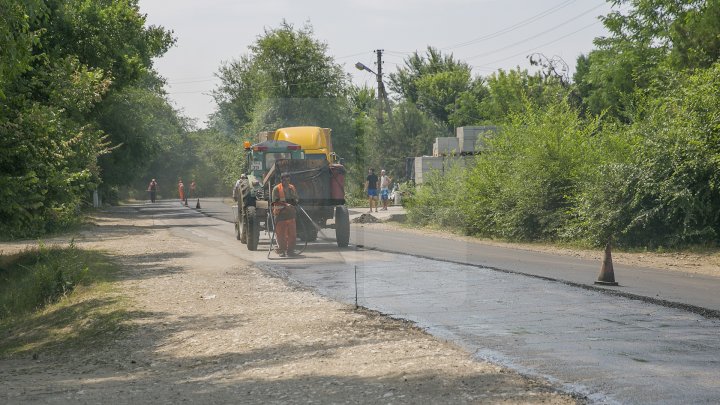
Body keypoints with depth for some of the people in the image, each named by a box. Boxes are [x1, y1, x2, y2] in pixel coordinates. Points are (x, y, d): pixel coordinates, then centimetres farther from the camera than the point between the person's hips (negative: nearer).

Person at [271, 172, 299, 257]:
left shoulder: (292, 188, 13)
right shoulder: (276, 189, -4)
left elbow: (297, 198, 21)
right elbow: (275, 202, -12)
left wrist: (294, 201, -3)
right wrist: (285, 204, -25)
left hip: (290, 214, 5)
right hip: (280, 214, -4)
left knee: (292, 233, 3)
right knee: (281, 234, 0)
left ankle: (290, 250, 12)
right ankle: (281, 251, 7)